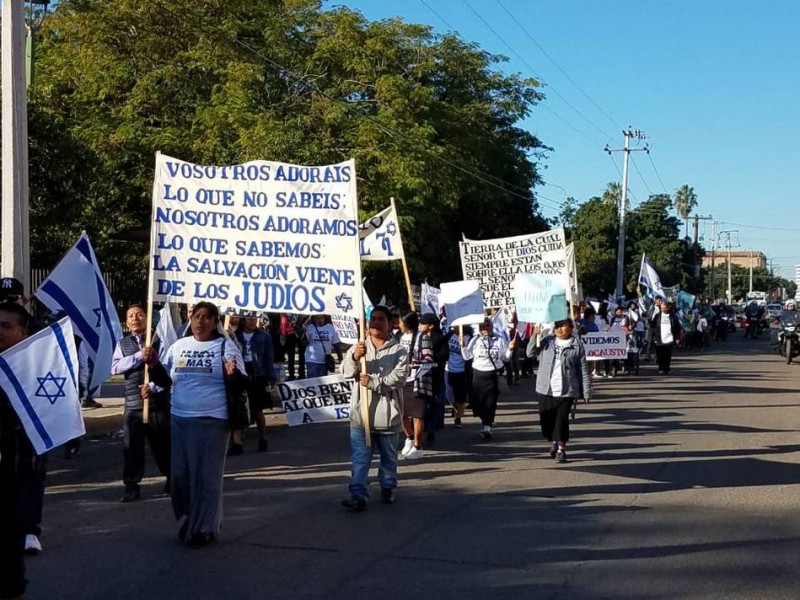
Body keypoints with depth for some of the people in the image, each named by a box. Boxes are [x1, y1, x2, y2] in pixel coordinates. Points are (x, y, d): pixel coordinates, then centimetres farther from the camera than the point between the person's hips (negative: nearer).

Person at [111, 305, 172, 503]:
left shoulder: (158, 340, 2)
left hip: (159, 400, -2)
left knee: (163, 444, 8)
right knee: (131, 446, 1)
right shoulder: (122, 344, 11)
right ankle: (131, 487, 9)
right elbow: (115, 368, -4)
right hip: (133, 403, 2)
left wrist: (152, 387, -18)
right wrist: (140, 355, -11)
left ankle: (171, 479, 25)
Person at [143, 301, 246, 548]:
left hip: (212, 421, -5)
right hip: (180, 419, 5)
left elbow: (240, 385, -6)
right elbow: (166, 380, 15)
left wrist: (233, 374, -27)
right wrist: (153, 365, -2)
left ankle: (205, 527, 10)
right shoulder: (178, 346, 9)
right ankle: (188, 519, 29)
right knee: (181, 473, 11)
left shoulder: (226, 347, -3)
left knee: (207, 474, 0)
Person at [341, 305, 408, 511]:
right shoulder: (358, 347, 8)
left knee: (389, 457, 15)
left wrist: (373, 382, -24)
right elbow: (346, 371, -4)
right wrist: (355, 358, -25)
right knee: (360, 458, -4)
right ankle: (358, 495, -6)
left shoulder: (398, 351, -1)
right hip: (361, 412, 1)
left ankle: (387, 488, 33)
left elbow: (398, 377, -13)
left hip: (387, 413, -1)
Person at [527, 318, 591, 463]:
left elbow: (583, 370, 1)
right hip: (546, 389, 3)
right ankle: (553, 442, 33)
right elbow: (530, 353, -1)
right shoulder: (547, 341, 7)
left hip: (566, 390, -3)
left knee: (562, 419, -6)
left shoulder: (577, 345, -1)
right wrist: (535, 336, -13)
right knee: (546, 419, 9)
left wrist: (586, 391, -2)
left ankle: (561, 449, 5)